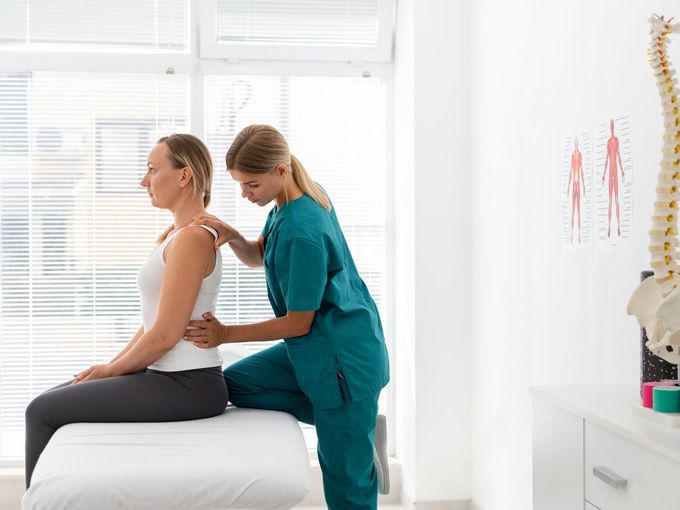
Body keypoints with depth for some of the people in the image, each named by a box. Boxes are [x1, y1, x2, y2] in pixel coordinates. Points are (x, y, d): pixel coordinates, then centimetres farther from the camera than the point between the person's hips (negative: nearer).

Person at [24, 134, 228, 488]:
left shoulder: (192, 238, -17)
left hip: (186, 386, -10)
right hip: (170, 377, 10)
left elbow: (165, 335, -19)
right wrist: (110, 366, 9)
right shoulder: (178, 233, 14)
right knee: (54, 398, 14)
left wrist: (111, 370, -6)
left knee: (42, 411, -6)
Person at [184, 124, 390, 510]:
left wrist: (226, 334, -12)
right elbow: (258, 258, 12)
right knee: (235, 383, 7)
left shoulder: (300, 232, -27)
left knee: (346, 476, -3)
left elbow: (298, 323, -19)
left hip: (344, 361, -10)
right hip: (315, 349, 10)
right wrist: (233, 237, -10)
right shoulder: (310, 193, 0)